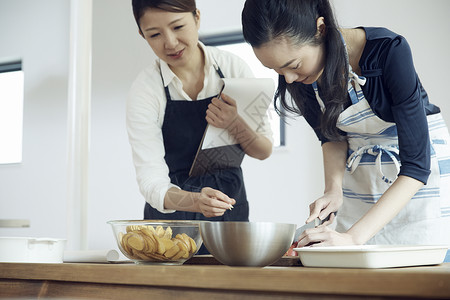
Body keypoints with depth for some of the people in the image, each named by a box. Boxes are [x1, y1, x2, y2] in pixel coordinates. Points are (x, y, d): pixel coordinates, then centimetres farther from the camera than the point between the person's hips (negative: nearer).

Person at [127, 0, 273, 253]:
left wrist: (235, 124, -24)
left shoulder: (233, 67, -8)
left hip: (232, 213, 2)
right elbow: (151, 179, -22)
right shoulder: (145, 90, -15)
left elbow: (264, 151, -3)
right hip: (171, 220, -2)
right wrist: (194, 201, -42)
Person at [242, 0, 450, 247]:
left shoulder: (389, 51, -31)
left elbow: (417, 164, -31)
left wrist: (354, 236, -39)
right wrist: (333, 187, -19)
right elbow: (332, 137, 1)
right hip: (360, 178, 4)